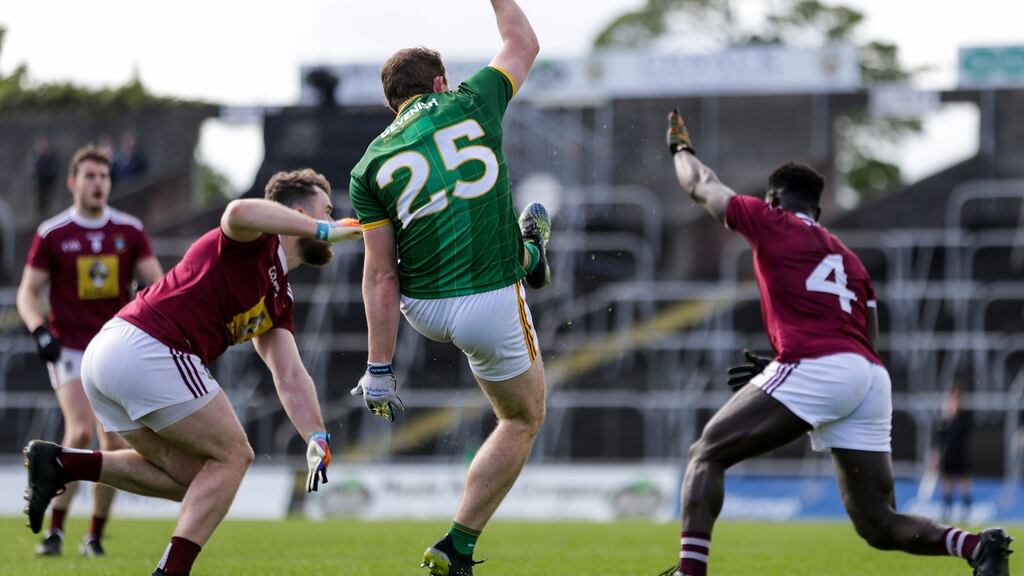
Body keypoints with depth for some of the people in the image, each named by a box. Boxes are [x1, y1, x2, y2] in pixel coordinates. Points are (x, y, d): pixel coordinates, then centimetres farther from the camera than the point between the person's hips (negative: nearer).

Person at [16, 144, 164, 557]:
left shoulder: (130, 230, 3)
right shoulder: (51, 235, -2)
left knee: (114, 445, -2)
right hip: (69, 349, -3)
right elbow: (27, 293, 1)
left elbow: (157, 282, 0)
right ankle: (54, 529, -11)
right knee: (81, 432, -21)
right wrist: (39, 331, -17)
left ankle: (95, 536, 11)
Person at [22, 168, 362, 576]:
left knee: (191, 476, 17)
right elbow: (239, 212, -30)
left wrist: (316, 438, 1)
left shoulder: (279, 299, 24)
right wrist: (326, 230, -22)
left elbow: (289, 376, 16)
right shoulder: (255, 243, -4)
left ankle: (60, 463, 8)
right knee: (232, 455, 1)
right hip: (147, 349, -10)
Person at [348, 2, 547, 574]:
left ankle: (530, 254, 66)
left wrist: (380, 368, -4)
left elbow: (381, 274, -5)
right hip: (489, 308, -2)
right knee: (524, 420, 17)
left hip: (422, 308, 2)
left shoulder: (372, 165, 0)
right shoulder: (471, 102, -3)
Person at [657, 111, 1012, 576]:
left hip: (814, 368, -6)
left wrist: (680, 148, 48)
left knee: (706, 454, 3)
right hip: (872, 378, 6)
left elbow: (702, 186, 27)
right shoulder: (849, 259, 29)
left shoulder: (771, 222, 12)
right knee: (879, 525, 6)